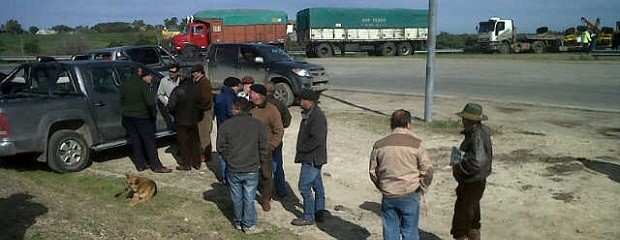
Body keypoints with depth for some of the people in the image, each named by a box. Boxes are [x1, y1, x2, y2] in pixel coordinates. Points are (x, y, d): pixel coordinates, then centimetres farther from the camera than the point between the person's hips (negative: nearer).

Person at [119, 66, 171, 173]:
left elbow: (121, 101, 14)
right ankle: (156, 166, 4)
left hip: (127, 117, 6)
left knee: (135, 140, 13)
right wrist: (153, 113, -7)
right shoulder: (143, 85, -15)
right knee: (149, 141, 0)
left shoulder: (124, 84, 7)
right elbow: (150, 102, -22)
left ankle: (140, 164, 18)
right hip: (142, 117, -6)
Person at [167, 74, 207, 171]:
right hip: (194, 121, 4)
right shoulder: (196, 89, -5)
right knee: (195, 142, 15)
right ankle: (197, 163, 22)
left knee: (184, 143, 7)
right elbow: (203, 104, 0)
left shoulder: (177, 91, -17)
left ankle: (186, 164, 13)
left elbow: (171, 107, -17)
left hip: (181, 122, -4)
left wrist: (175, 114, 3)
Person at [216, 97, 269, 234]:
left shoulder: (225, 125, -8)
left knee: (237, 198, 16)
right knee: (249, 198, 8)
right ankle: (249, 225, 15)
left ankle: (239, 222, 30)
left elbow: (220, 147, -2)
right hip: (251, 169, -1)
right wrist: (260, 162, 9)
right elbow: (264, 147, -5)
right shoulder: (258, 125, -7)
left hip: (233, 168, 1)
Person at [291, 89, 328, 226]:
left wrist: (302, 149, -16)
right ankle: (319, 213, 27)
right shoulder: (309, 114, 11)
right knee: (317, 185, 16)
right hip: (312, 158, 10)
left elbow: (317, 140, -27)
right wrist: (301, 150, 10)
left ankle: (308, 217, 5)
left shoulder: (317, 117, -21)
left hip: (312, 158, -10)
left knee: (304, 187, -5)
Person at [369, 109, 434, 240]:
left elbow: (373, 171, 8)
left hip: (388, 196, 3)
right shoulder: (416, 144, -8)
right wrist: (421, 187, 8)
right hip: (410, 195, -3)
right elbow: (427, 170, -7)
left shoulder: (379, 145, 2)